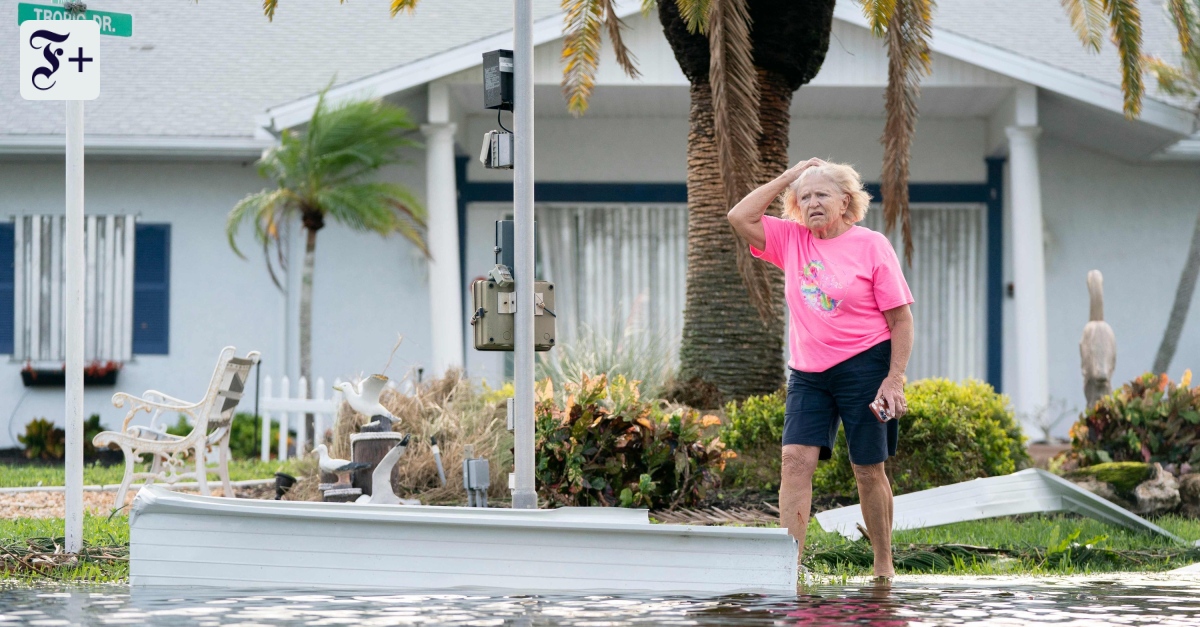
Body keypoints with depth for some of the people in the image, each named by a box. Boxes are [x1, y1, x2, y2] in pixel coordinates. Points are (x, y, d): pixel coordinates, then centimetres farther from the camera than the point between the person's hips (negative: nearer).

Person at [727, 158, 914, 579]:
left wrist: (894, 379, -12)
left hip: (863, 368, -4)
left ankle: (883, 566, 14)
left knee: (868, 469, 2)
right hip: (808, 371, 4)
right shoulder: (792, 240, 8)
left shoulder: (871, 245, -4)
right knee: (796, 458, -12)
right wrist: (787, 178, 1)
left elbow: (901, 319, -4)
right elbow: (740, 217, -1)